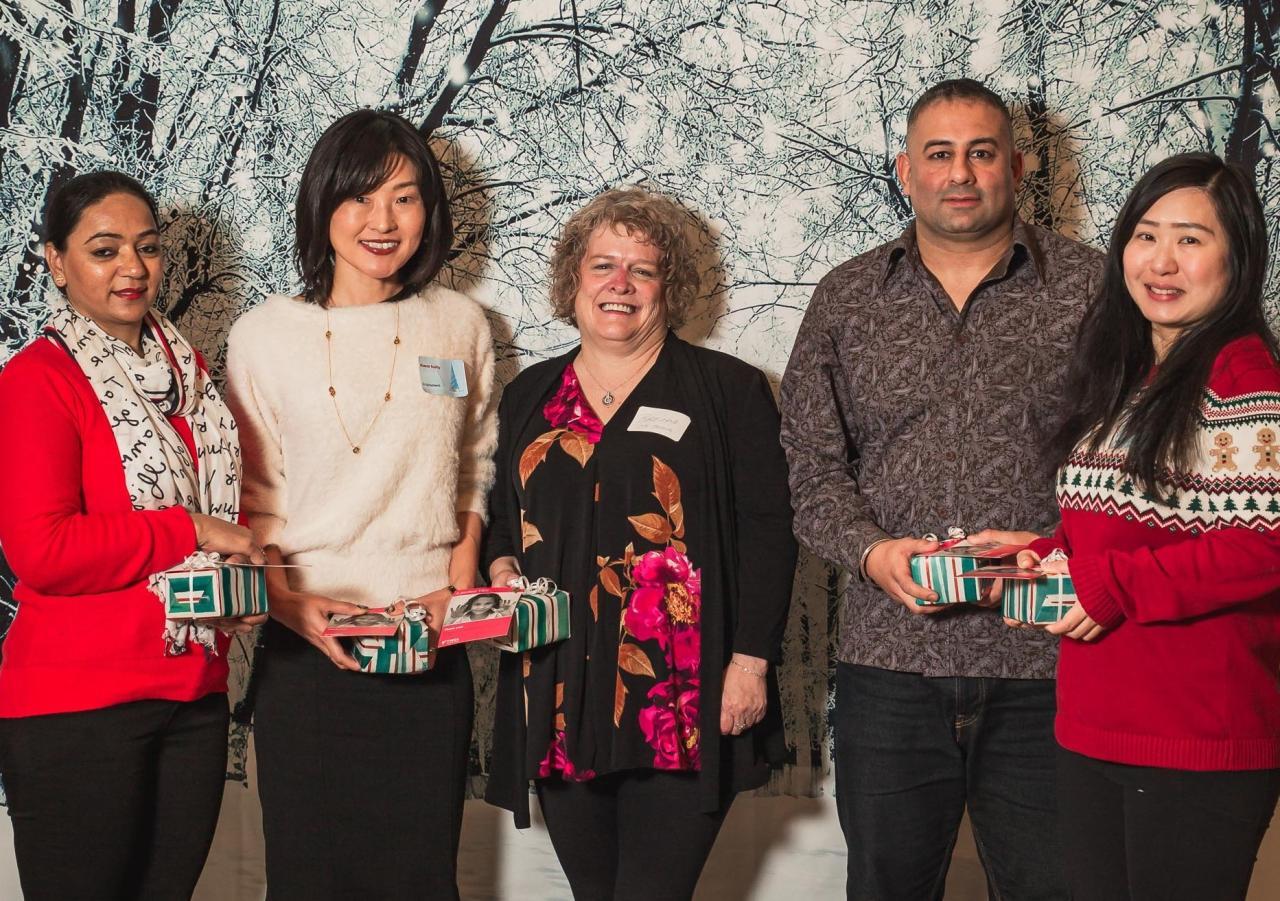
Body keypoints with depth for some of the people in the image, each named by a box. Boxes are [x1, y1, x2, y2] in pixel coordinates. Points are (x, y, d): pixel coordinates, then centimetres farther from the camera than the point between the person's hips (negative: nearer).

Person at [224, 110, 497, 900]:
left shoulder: (460, 324, 6)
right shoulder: (266, 335, 1)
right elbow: (249, 498, 3)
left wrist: (459, 585, 1)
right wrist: (290, 604, -13)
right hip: (308, 643, -1)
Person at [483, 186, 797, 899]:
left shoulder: (729, 390, 3)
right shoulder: (531, 397, 15)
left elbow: (767, 534, -2)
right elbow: (503, 517, 24)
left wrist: (752, 659, -9)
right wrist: (503, 567, 2)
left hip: (684, 701, -4)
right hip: (562, 700, 4)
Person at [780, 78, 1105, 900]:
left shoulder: (1089, 288, 3)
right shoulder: (846, 299, 10)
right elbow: (813, 466, 6)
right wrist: (872, 551, -11)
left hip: (1047, 658, -2)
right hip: (891, 659, 2)